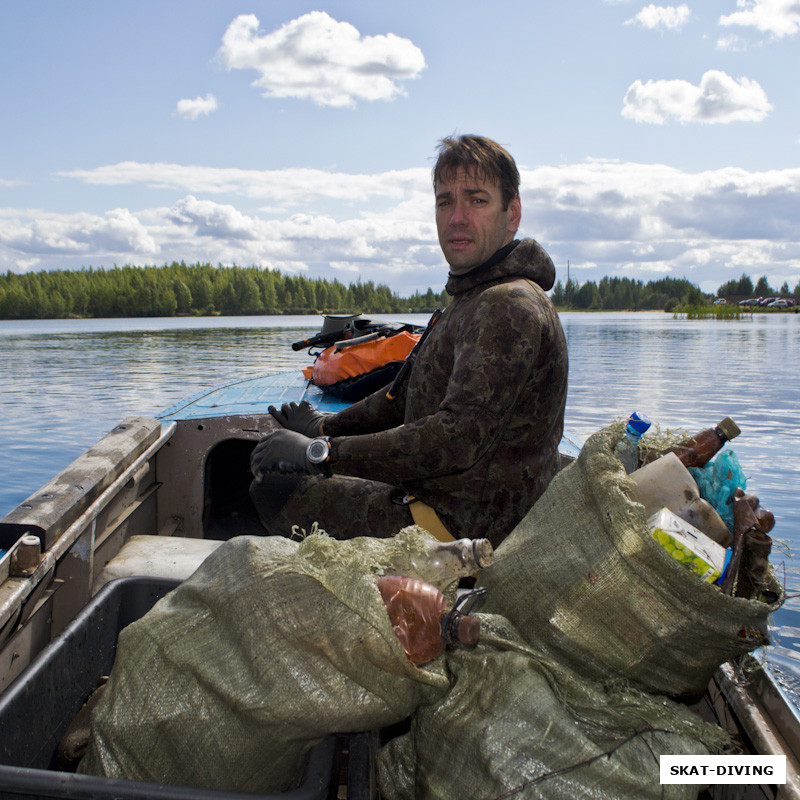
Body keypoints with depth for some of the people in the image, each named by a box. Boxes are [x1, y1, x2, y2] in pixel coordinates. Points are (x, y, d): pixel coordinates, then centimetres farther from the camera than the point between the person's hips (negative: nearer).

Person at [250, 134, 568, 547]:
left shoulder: (510, 306, -22)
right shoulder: (470, 299, 14)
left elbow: (457, 438, -30)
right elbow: (411, 393, 22)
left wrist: (321, 452, -25)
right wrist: (329, 425, 14)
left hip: (470, 527, -10)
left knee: (275, 491, -10)